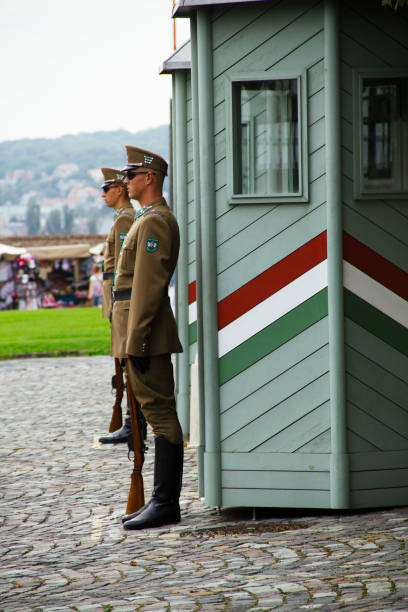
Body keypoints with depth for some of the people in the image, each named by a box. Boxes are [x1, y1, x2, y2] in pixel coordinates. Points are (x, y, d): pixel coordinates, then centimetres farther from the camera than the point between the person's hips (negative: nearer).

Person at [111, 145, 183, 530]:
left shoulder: (154, 221, -14)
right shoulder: (154, 219, 20)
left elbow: (148, 285, -20)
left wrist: (136, 341, -22)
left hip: (145, 327, -11)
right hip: (139, 328, 11)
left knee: (160, 413, -9)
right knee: (156, 412, 11)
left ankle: (166, 504, -9)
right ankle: (162, 500, 15)